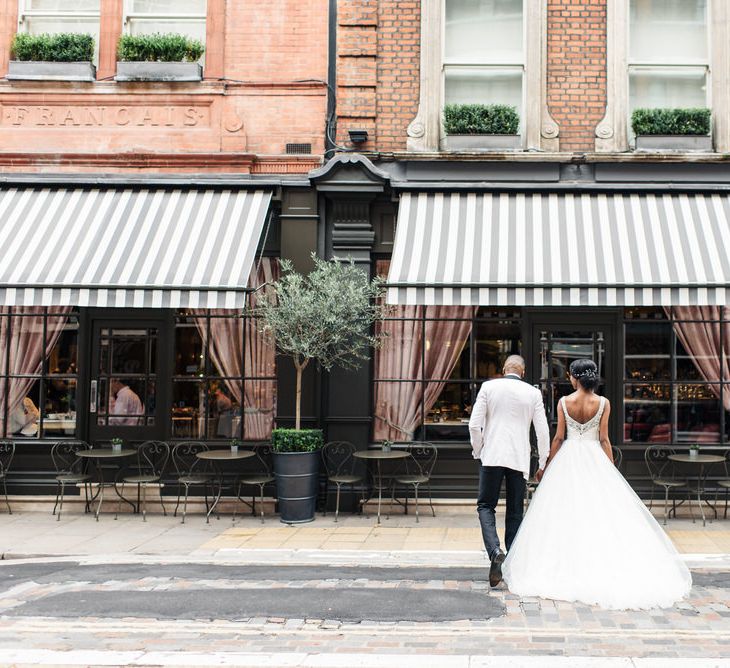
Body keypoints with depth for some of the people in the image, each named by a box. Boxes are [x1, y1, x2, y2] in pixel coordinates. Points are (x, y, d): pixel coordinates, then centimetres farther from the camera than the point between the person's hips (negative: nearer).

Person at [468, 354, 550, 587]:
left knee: (485, 506, 6)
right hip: (520, 459, 2)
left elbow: (474, 424, -3)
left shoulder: (488, 387, 0)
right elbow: (543, 431, 3)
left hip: (493, 456, -1)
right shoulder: (533, 393, 3)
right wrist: (543, 463, 14)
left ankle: (495, 552, -17)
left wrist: (478, 452, 11)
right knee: (515, 512, 10)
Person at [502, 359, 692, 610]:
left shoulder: (564, 402, -5)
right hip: (594, 458, 1)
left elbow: (559, 437, -3)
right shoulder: (603, 403, -4)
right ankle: (601, 567, 3)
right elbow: (604, 439, -2)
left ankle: (569, 568, 7)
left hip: (568, 459, 0)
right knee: (600, 512, 5)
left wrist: (548, 466, 7)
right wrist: (612, 468, 6)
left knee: (565, 513, 5)